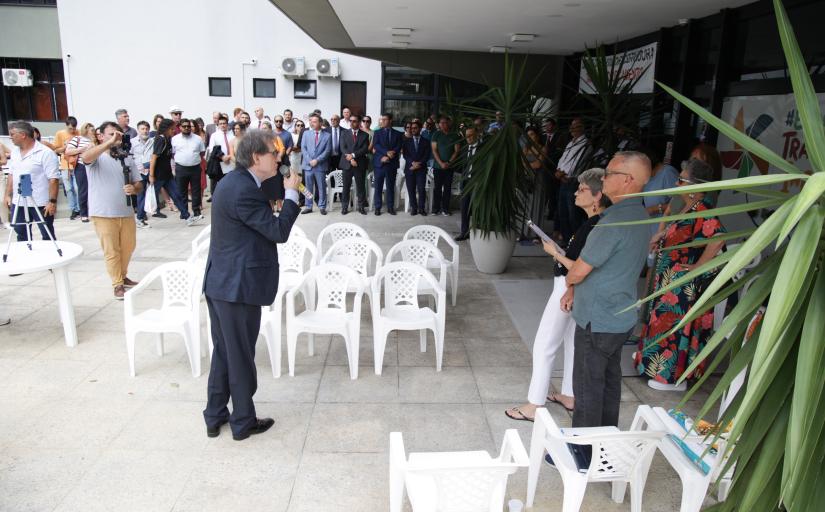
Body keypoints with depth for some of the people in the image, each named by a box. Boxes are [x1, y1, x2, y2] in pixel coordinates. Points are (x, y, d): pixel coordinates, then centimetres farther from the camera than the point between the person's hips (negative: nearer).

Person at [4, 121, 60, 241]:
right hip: (18, 203, 7)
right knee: (21, 234, 15)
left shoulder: (45, 153, -13)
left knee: (48, 235, 3)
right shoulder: (14, 151, 10)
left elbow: (53, 179, -17)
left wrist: (52, 201, -20)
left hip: (41, 203, -7)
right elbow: (12, 175, 18)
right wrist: (8, 195, 13)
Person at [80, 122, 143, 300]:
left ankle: (123, 276, 35)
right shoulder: (96, 156, -4)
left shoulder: (127, 158, 9)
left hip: (126, 212, 5)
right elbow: (86, 157, -29)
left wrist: (134, 188, -15)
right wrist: (109, 143, -36)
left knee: (128, 247, 15)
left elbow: (139, 183, 9)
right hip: (103, 213, -4)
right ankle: (118, 284, 14)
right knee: (111, 251, 3)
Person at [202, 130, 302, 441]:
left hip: (220, 281, 10)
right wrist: (292, 193, -11)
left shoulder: (233, 181, 10)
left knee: (223, 352, 20)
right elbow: (280, 231, -19)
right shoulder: (244, 190, -22)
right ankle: (243, 423, 23)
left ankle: (215, 416, 33)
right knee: (241, 356, 6)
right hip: (239, 286, -10)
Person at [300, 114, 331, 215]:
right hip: (308, 165, 2)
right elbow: (303, 148, 4)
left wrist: (317, 160, -13)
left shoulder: (327, 135, 4)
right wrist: (309, 161, -9)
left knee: (321, 187, 2)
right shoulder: (306, 133, 10)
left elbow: (327, 151, -3)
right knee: (308, 187, 7)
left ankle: (322, 207, 10)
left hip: (320, 166, -2)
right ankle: (308, 206, 14)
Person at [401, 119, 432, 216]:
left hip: (421, 169, -1)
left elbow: (427, 155, 2)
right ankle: (414, 208, 5)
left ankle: (421, 208, -1)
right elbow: (405, 154, 2)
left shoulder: (426, 141, 12)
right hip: (409, 168, 1)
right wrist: (413, 163, -13)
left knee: (421, 189, -9)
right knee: (411, 189, -2)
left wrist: (419, 163, -12)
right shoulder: (407, 141, 14)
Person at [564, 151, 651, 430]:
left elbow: (579, 270, -19)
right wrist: (574, 289, 8)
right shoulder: (639, 215, 7)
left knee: (588, 388, 4)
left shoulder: (616, 220, -25)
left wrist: (569, 281, 4)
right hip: (621, 317, 9)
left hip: (597, 320, -9)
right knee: (609, 380, 21)